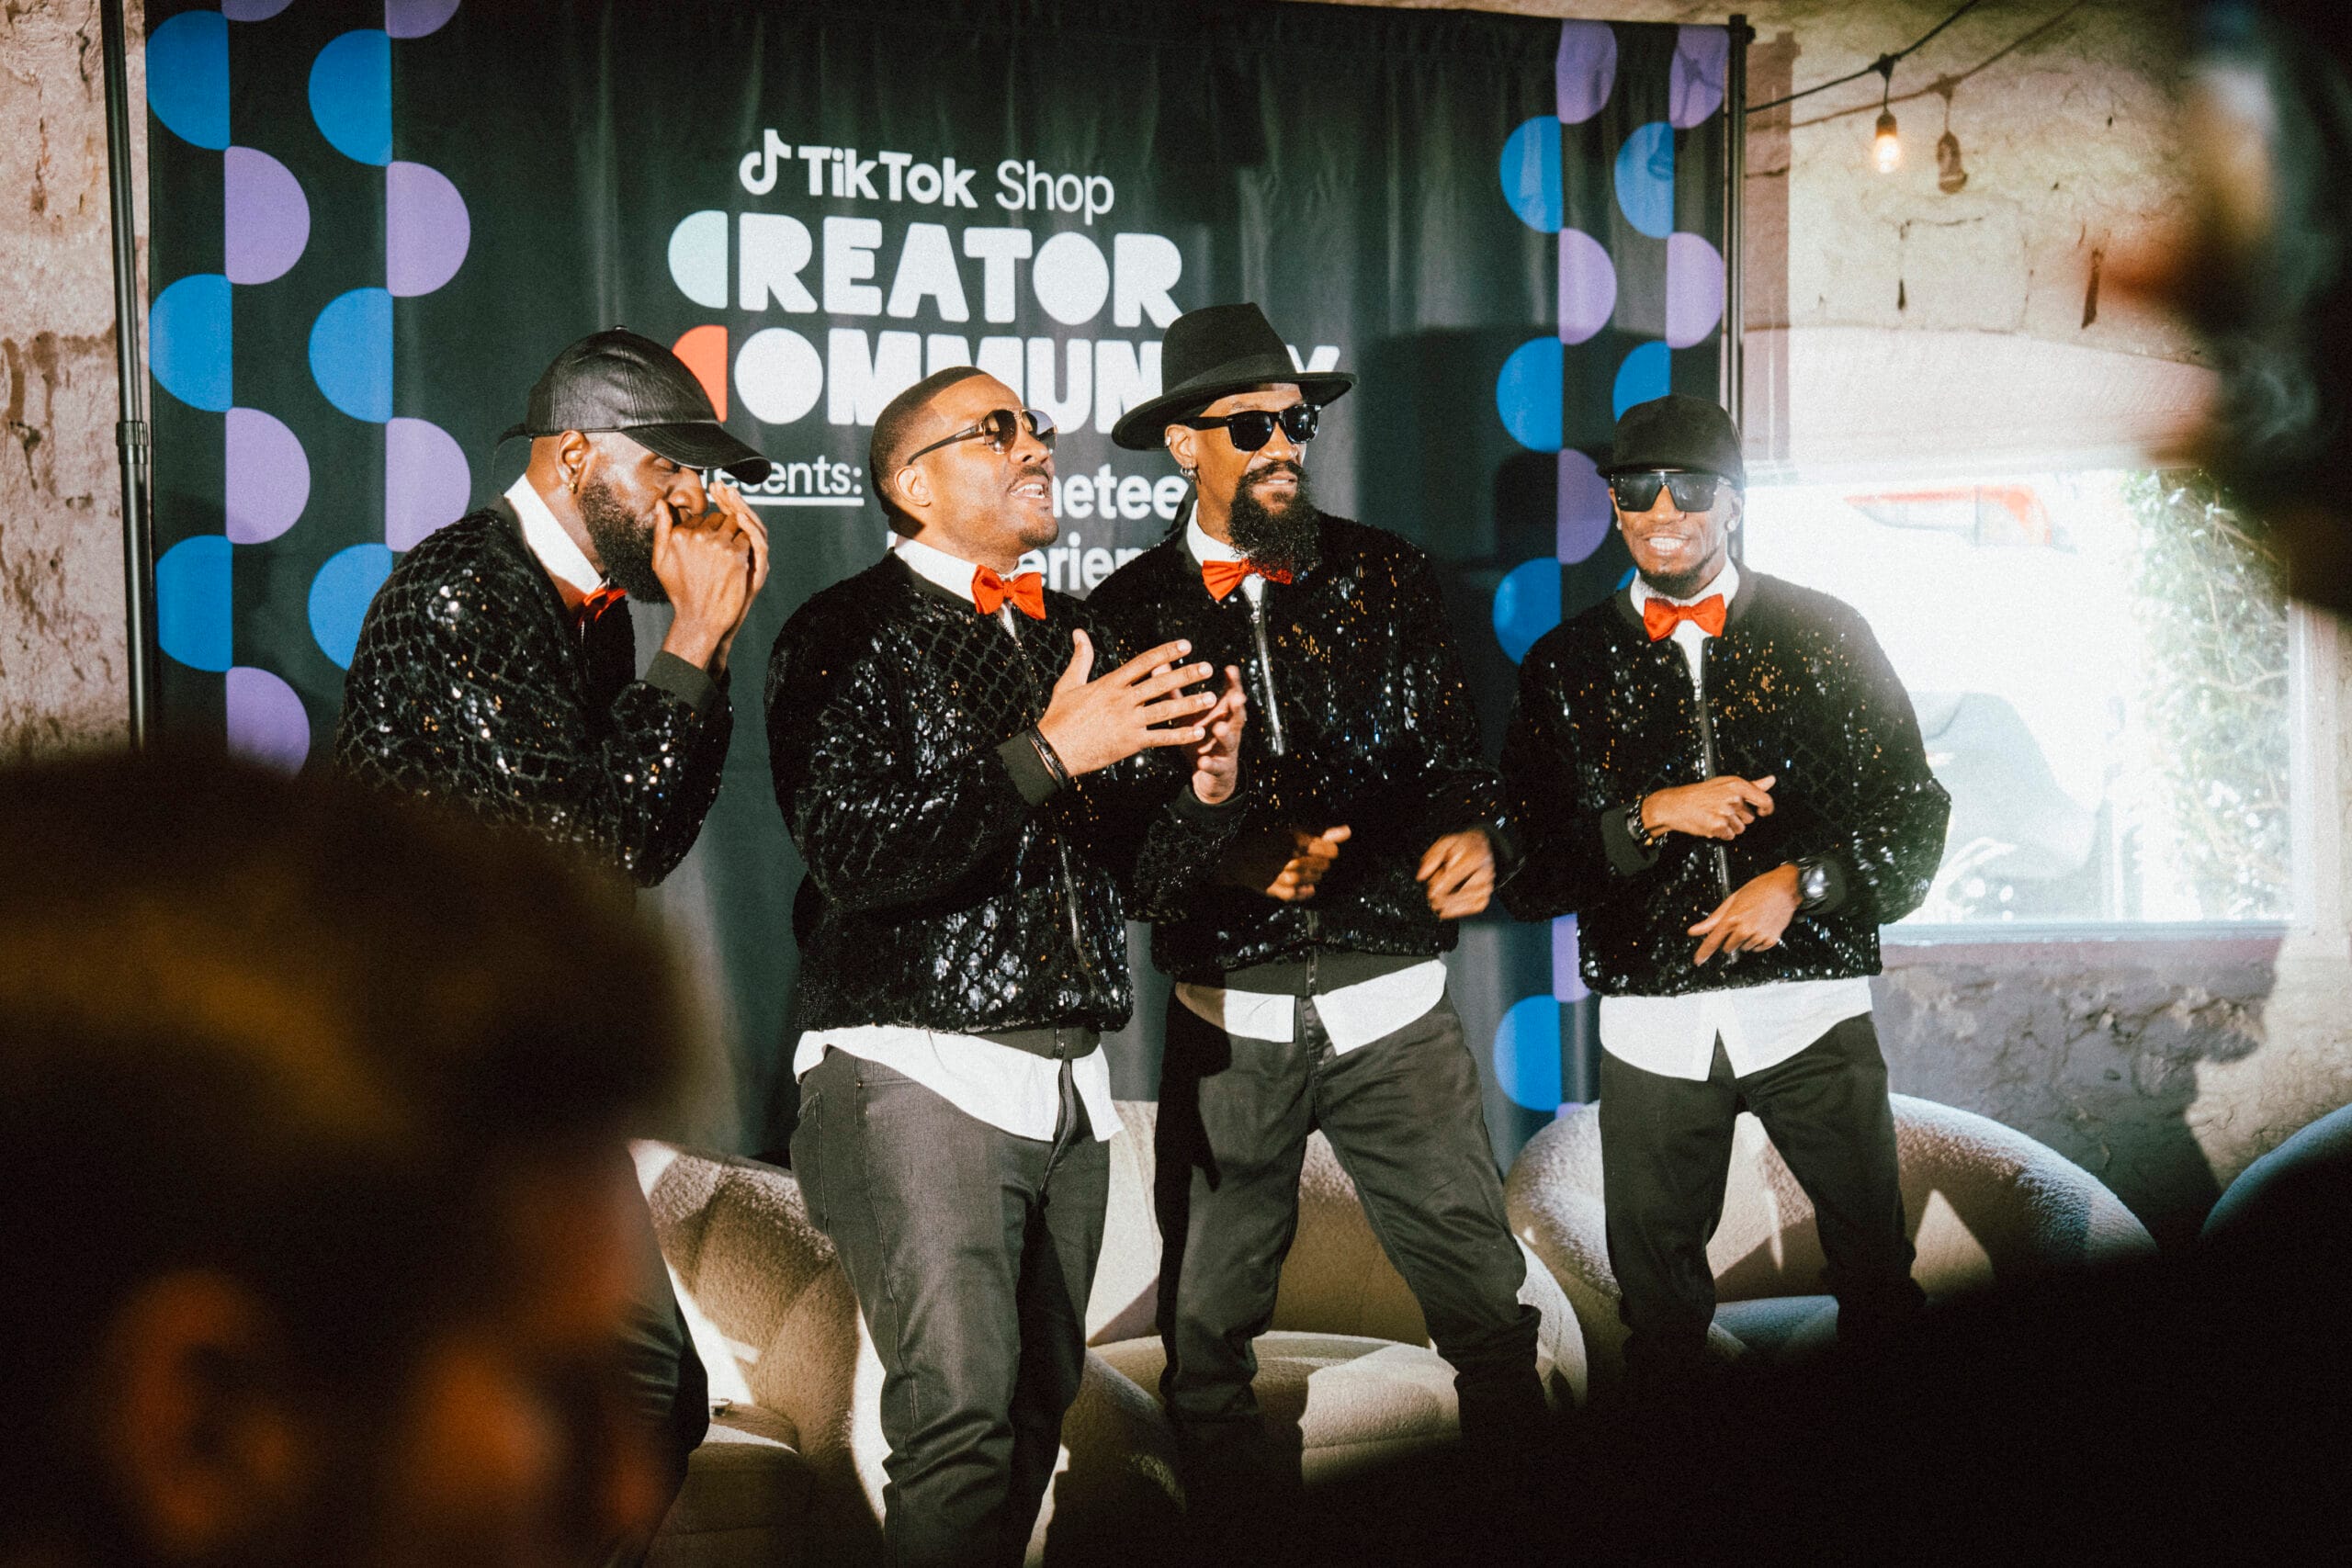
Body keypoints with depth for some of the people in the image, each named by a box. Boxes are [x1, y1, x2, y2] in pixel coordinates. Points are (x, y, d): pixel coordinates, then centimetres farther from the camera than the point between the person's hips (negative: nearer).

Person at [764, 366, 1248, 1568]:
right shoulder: (847, 636, -4)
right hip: (920, 1075, -6)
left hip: (1067, 1083, 7)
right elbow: (854, 857, -18)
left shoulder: (1075, 638, 17)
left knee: (1042, 1401, 8)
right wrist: (1047, 754, -21)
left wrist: (1205, 783, -3)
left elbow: (1138, 868, 18)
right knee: (963, 1414, -14)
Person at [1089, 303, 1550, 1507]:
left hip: (1392, 1004, 0)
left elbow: (1450, 750, 7)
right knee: (1207, 1317, 9)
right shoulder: (1132, 610, 3)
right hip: (1228, 1019, 0)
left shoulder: (1382, 574, 6)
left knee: (1481, 1293, 0)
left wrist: (1472, 833, -14)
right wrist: (1232, 862, -15)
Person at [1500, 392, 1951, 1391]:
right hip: (1652, 1027, 1)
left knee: (1878, 1283, 5)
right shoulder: (1567, 665, 6)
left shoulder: (1823, 635, 4)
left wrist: (1798, 881, -12)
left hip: (1811, 1008, -1)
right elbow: (1525, 873, 0)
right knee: (1656, 1302, 10)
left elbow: (1913, 814, 3)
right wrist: (1650, 816, -13)